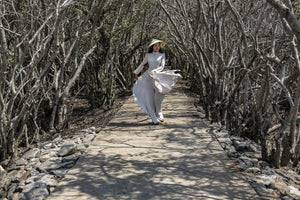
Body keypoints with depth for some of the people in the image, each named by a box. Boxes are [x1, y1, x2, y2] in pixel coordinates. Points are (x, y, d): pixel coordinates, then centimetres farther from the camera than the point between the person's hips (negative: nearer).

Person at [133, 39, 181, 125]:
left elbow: (162, 67, -1)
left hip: (158, 77, -1)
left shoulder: (162, 55, 6)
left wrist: (155, 70, -18)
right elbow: (142, 64, 21)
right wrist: (136, 73, 25)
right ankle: (154, 118, 2)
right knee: (150, 98, -3)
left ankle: (159, 115, 3)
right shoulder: (148, 55, 10)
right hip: (148, 77, 2)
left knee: (157, 97, -16)